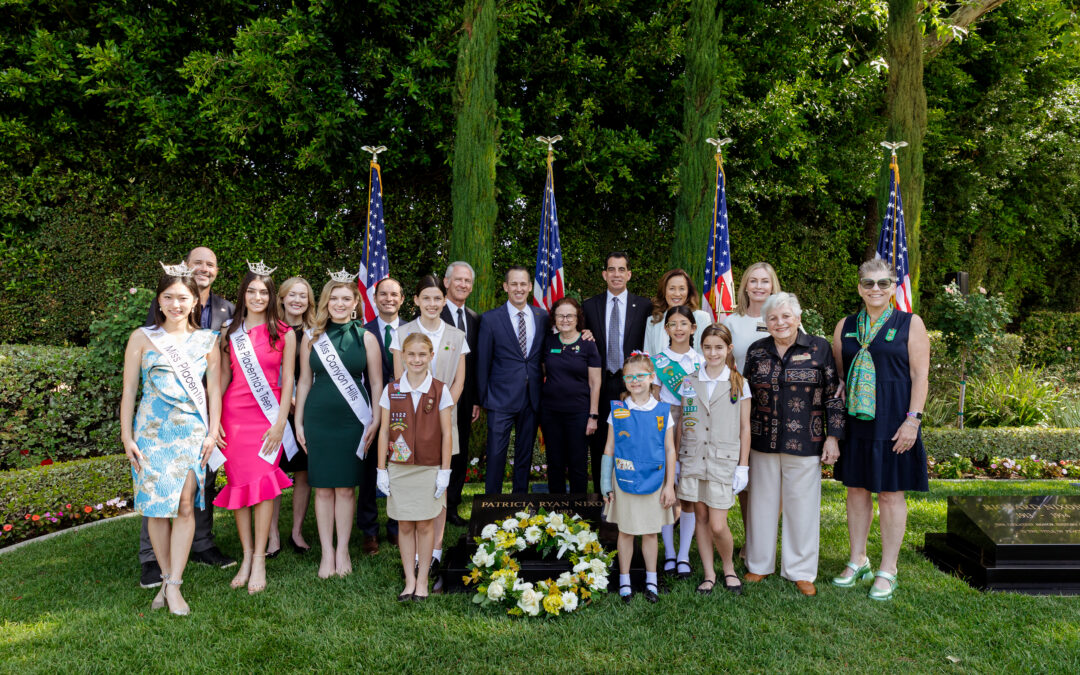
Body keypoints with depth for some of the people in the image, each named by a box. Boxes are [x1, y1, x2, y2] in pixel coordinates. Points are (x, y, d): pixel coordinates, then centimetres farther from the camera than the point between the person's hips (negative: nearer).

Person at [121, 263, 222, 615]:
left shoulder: (207, 340, 8)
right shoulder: (142, 338, 5)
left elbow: (214, 389, 9)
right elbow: (129, 391, 5)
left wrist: (212, 432, 2)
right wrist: (127, 437, 1)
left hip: (192, 430, 0)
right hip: (152, 428, 0)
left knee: (185, 504, -8)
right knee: (156, 505, 1)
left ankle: (173, 586, -2)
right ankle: (166, 578, 15)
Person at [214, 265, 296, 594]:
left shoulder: (284, 333, 3)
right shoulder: (229, 332, 9)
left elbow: (287, 381, 1)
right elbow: (223, 378, 10)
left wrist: (280, 422, -7)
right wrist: (214, 420, 3)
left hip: (268, 415, -2)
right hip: (233, 415, 2)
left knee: (262, 483, -6)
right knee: (239, 482, 3)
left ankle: (259, 561, 2)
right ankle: (247, 557, 14)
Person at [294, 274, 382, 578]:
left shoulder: (366, 337, 2)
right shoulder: (312, 337, 6)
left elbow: (377, 383, 4)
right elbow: (304, 382, 9)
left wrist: (375, 421, -4)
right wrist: (298, 423, 6)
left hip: (353, 420, -1)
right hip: (318, 419, 1)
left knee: (346, 487, 5)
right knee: (323, 487, 5)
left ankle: (343, 550, 17)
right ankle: (327, 551, 16)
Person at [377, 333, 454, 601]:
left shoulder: (440, 391, -3)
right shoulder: (391, 390, 1)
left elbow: (447, 433, -2)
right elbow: (384, 431, 4)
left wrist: (445, 471, -4)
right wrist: (382, 470, 2)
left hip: (429, 468, -1)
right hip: (399, 468, 2)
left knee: (425, 525, 6)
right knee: (404, 526, 8)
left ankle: (422, 580, 19)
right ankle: (409, 581, 20)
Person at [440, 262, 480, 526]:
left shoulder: (474, 319, 11)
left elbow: (475, 362, 11)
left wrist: (476, 400, 8)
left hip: (464, 399, 6)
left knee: (459, 456, 12)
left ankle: (451, 507, 24)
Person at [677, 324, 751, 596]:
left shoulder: (739, 384, 1)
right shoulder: (689, 383, 6)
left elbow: (745, 428, 3)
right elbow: (680, 424, 10)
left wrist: (743, 466, -1)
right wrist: (675, 460, 7)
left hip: (723, 461, -2)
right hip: (693, 459, 2)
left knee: (718, 525, -5)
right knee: (701, 518, 8)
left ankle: (729, 568, 22)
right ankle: (709, 574, 23)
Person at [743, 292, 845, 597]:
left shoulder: (819, 348, -1)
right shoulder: (756, 351, 5)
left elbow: (833, 396, 0)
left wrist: (832, 436, -5)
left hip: (804, 444, -2)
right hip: (763, 442, 2)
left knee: (802, 504, 6)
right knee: (763, 502, 11)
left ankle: (801, 571, 21)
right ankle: (760, 564, 26)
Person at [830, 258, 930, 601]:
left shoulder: (910, 324, -1)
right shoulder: (846, 326, 9)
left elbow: (920, 375, -5)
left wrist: (912, 419, -13)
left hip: (892, 421, -4)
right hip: (854, 420, 4)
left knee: (891, 493, 3)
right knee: (856, 489, 11)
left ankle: (887, 571, 15)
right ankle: (857, 560, 25)